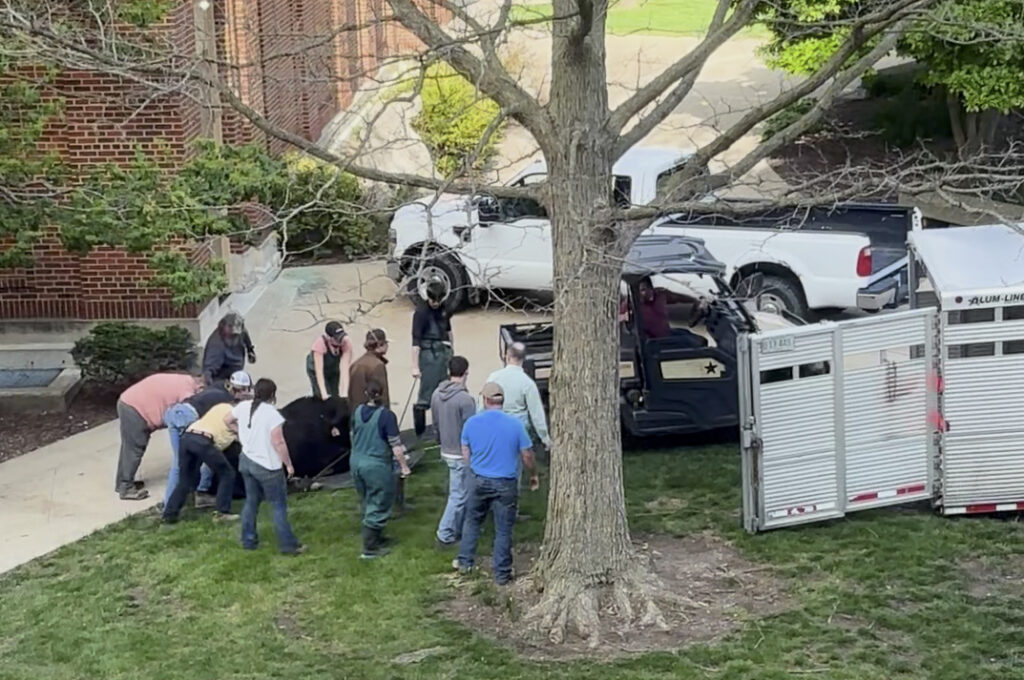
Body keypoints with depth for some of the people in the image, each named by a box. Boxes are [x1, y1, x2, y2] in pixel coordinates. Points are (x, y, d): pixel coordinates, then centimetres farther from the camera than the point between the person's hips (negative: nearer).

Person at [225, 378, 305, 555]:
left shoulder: (243, 407, -1)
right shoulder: (272, 414, -22)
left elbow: (227, 420, 17)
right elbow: (278, 443, -23)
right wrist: (289, 464, -13)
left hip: (246, 461, 7)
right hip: (267, 466, -7)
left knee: (251, 501, 19)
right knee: (279, 506, 2)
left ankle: (249, 540, 26)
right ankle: (288, 545, 4)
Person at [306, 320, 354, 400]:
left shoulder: (346, 342, -33)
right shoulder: (320, 343, -38)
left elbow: (345, 368, -36)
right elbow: (319, 371, -40)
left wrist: (345, 393, -45)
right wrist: (324, 393, -49)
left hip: (335, 369, 2)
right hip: (316, 369, -2)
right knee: (325, 400, -12)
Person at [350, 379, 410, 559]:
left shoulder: (357, 411, 1)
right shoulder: (386, 415, -17)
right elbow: (396, 445, -16)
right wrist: (404, 466, -5)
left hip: (357, 463, 7)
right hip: (377, 466, -7)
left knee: (367, 504, 21)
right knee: (378, 507, 4)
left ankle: (376, 537, 36)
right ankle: (369, 549, 5)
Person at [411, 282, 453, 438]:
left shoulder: (442, 309, 7)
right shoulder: (421, 312, -13)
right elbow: (416, 340, -16)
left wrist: (450, 349, 26)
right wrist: (415, 367, -20)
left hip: (444, 351, 7)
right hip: (429, 354, -7)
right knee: (426, 395, -6)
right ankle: (419, 432, 2)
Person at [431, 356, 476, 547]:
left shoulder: (437, 394, 0)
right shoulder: (465, 399, -24)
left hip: (446, 451, 8)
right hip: (462, 454, -8)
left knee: (462, 493, 21)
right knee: (458, 496, 2)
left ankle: (459, 529, 29)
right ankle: (445, 535, 6)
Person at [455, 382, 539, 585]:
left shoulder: (472, 422, -7)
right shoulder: (515, 424, -13)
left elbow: (466, 455, 3)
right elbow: (527, 455, -5)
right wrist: (533, 475, 13)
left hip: (478, 480, 2)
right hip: (506, 484, -2)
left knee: (472, 521, 22)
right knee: (503, 530, 7)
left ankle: (465, 561, 30)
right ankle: (502, 574, 14)